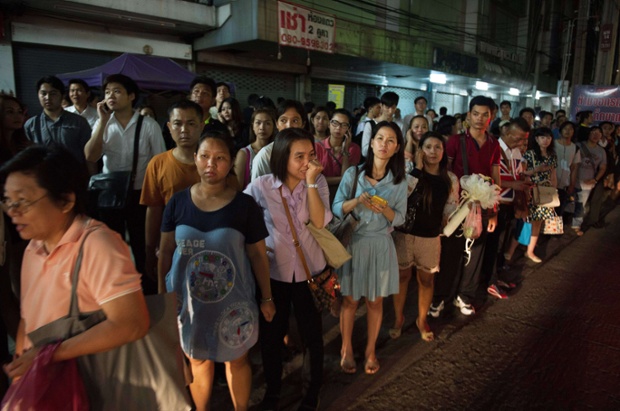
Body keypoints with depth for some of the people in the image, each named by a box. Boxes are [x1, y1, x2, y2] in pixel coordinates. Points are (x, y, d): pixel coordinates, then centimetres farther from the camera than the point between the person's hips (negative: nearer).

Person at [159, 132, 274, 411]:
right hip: (188, 298, 1)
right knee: (199, 360, 19)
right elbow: (166, 251, 2)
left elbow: (257, 254, -5)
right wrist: (161, 292, 5)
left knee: (237, 359, 17)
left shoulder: (245, 205, -11)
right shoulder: (177, 202, -6)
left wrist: (267, 297, 0)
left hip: (232, 299, -1)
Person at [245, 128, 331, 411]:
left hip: (309, 269, 1)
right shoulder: (260, 186, -13)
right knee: (271, 334, 13)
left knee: (312, 332, 12)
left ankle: (314, 388, 40)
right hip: (272, 271, 0)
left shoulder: (318, 182, -7)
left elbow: (319, 222, -20)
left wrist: (310, 182, -24)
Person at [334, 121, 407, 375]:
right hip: (352, 243, -1)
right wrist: (356, 201, -23)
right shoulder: (353, 173, -6)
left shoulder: (399, 181, -1)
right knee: (350, 300, 10)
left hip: (380, 246, 1)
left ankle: (370, 350, 33)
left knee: (375, 301, 13)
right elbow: (336, 208, -6)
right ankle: (346, 349, 30)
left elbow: (400, 219, 0)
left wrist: (384, 209, -20)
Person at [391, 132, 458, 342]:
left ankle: (422, 320, 35)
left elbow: (451, 210, 4)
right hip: (404, 233, -2)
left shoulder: (450, 179, -1)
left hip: (430, 237, 2)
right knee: (402, 276, 12)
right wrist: (418, 168, -20)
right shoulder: (410, 171, -8)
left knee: (426, 279, 14)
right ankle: (398, 318, 31)